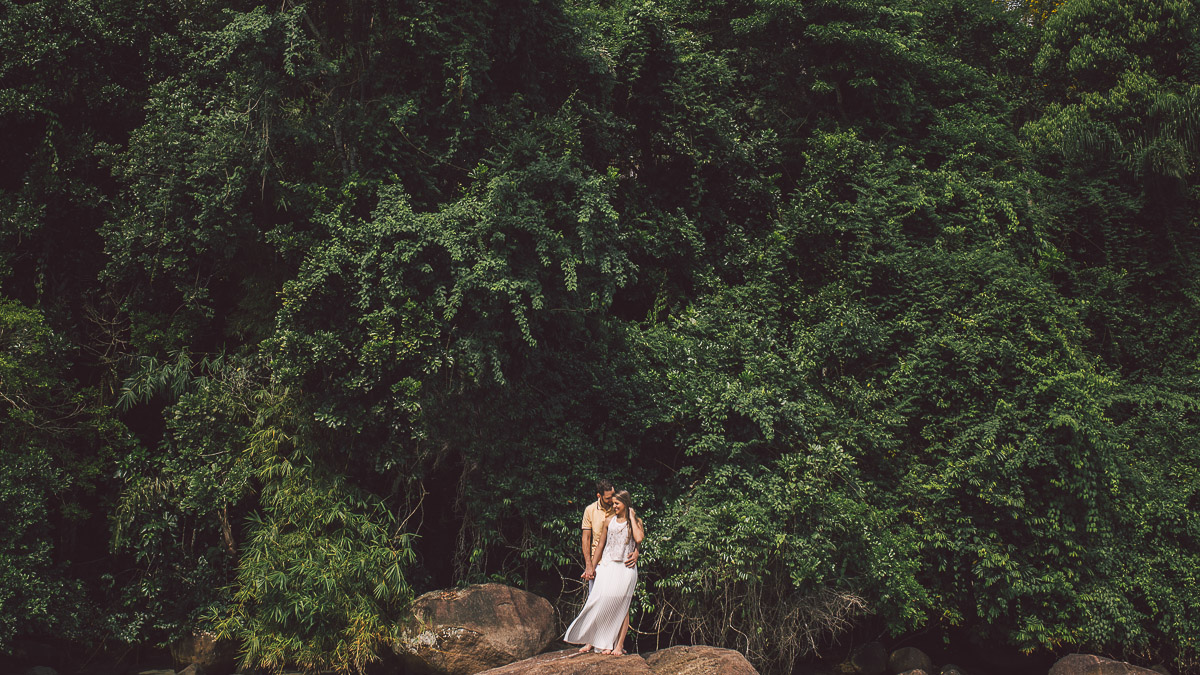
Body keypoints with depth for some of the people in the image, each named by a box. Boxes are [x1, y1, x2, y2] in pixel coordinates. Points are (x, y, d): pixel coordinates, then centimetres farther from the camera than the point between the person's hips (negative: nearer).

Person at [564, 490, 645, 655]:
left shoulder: (636, 522, 4)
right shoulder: (609, 521, 10)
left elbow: (639, 538, -15)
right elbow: (600, 544, 13)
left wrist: (631, 517, -7)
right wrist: (592, 566, 10)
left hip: (626, 568, -2)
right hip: (607, 566, 2)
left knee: (622, 606, -1)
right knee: (599, 601, -6)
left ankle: (619, 646, 2)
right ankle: (591, 641, 1)